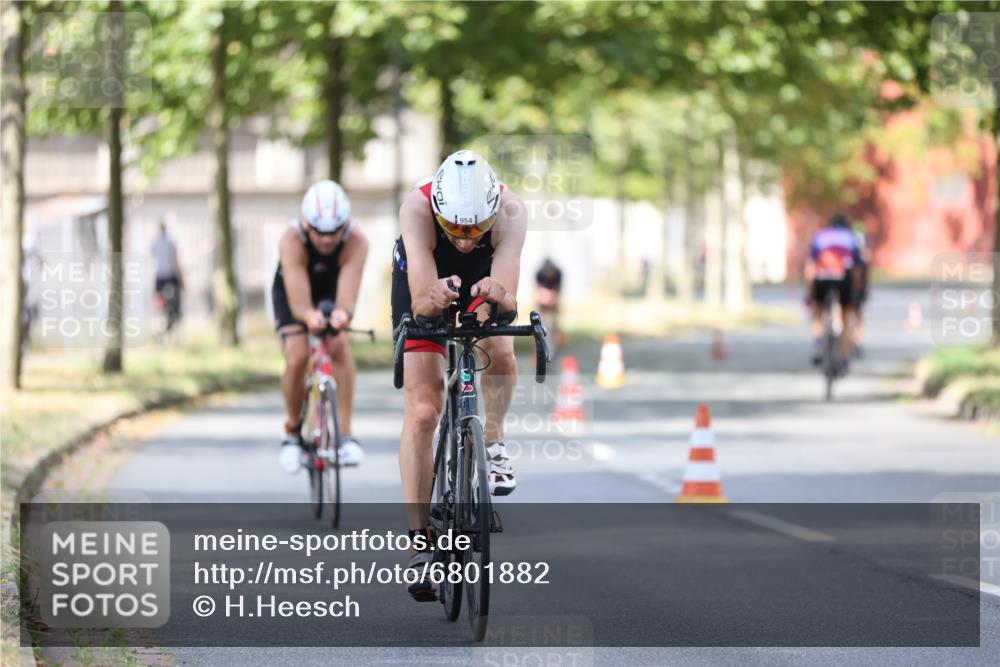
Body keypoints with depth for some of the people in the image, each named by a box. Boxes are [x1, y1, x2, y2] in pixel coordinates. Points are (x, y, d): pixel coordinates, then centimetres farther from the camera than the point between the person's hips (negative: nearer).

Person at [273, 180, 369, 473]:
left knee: (340, 345, -26)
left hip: (333, 293, 1)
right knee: (296, 357, -21)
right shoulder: (292, 240, -37)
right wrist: (310, 316, -67)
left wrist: (342, 313, -69)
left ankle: (345, 434, -23)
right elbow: (299, 302, -44)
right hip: (293, 292, -1)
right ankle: (293, 431, 4)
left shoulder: (356, 242, -35)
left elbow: (347, 295, -45)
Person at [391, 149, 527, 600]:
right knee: (422, 410, -10)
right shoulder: (417, 209, -39)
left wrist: (497, 296, -71)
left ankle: (493, 444, -2)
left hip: (483, 278, 1)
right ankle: (418, 539, -6)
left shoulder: (510, 212, -37)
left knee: (499, 351, -31)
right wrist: (431, 299, -70)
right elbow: (419, 301, -48)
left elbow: (508, 297, -48)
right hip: (426, 281, -1)